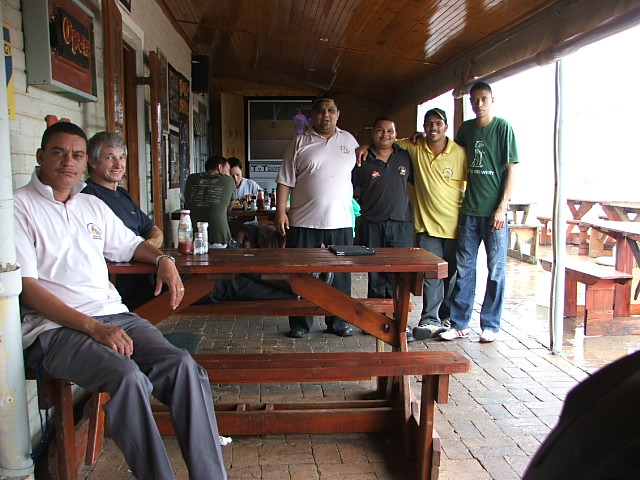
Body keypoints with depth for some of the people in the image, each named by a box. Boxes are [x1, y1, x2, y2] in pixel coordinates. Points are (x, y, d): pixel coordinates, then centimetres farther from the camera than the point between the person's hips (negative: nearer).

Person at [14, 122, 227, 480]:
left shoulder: (93, 206, 22)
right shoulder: (20, 207, 2)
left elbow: (129, 244, 36)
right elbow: (26, 288, -8)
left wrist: (163, 258, 12)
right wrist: (92, 327, -18)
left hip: (114, 316, 6)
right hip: (55, 329, -5)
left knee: (184, 366, -20)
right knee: (128, 377, -34)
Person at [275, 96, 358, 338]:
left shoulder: (349, 141, 11)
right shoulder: (300, 142, 4)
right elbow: (285, 180, 0)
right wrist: (280, 211, -6)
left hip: (341, 221, 2)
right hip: (304, 221, -2)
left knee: (340, 275, 8)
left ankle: (338, 322, 23)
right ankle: (300, 323, 17)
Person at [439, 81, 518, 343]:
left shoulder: (503, 127, -3)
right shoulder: (466, 128, 11)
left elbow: (511, 169, -6)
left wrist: (502, 207, -13)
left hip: (494, 212, -5)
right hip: (470, 210, 5)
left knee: (496, 270, 3)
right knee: (464, 268, 7)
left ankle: (490, 326, 14)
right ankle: (459, 324, 15)